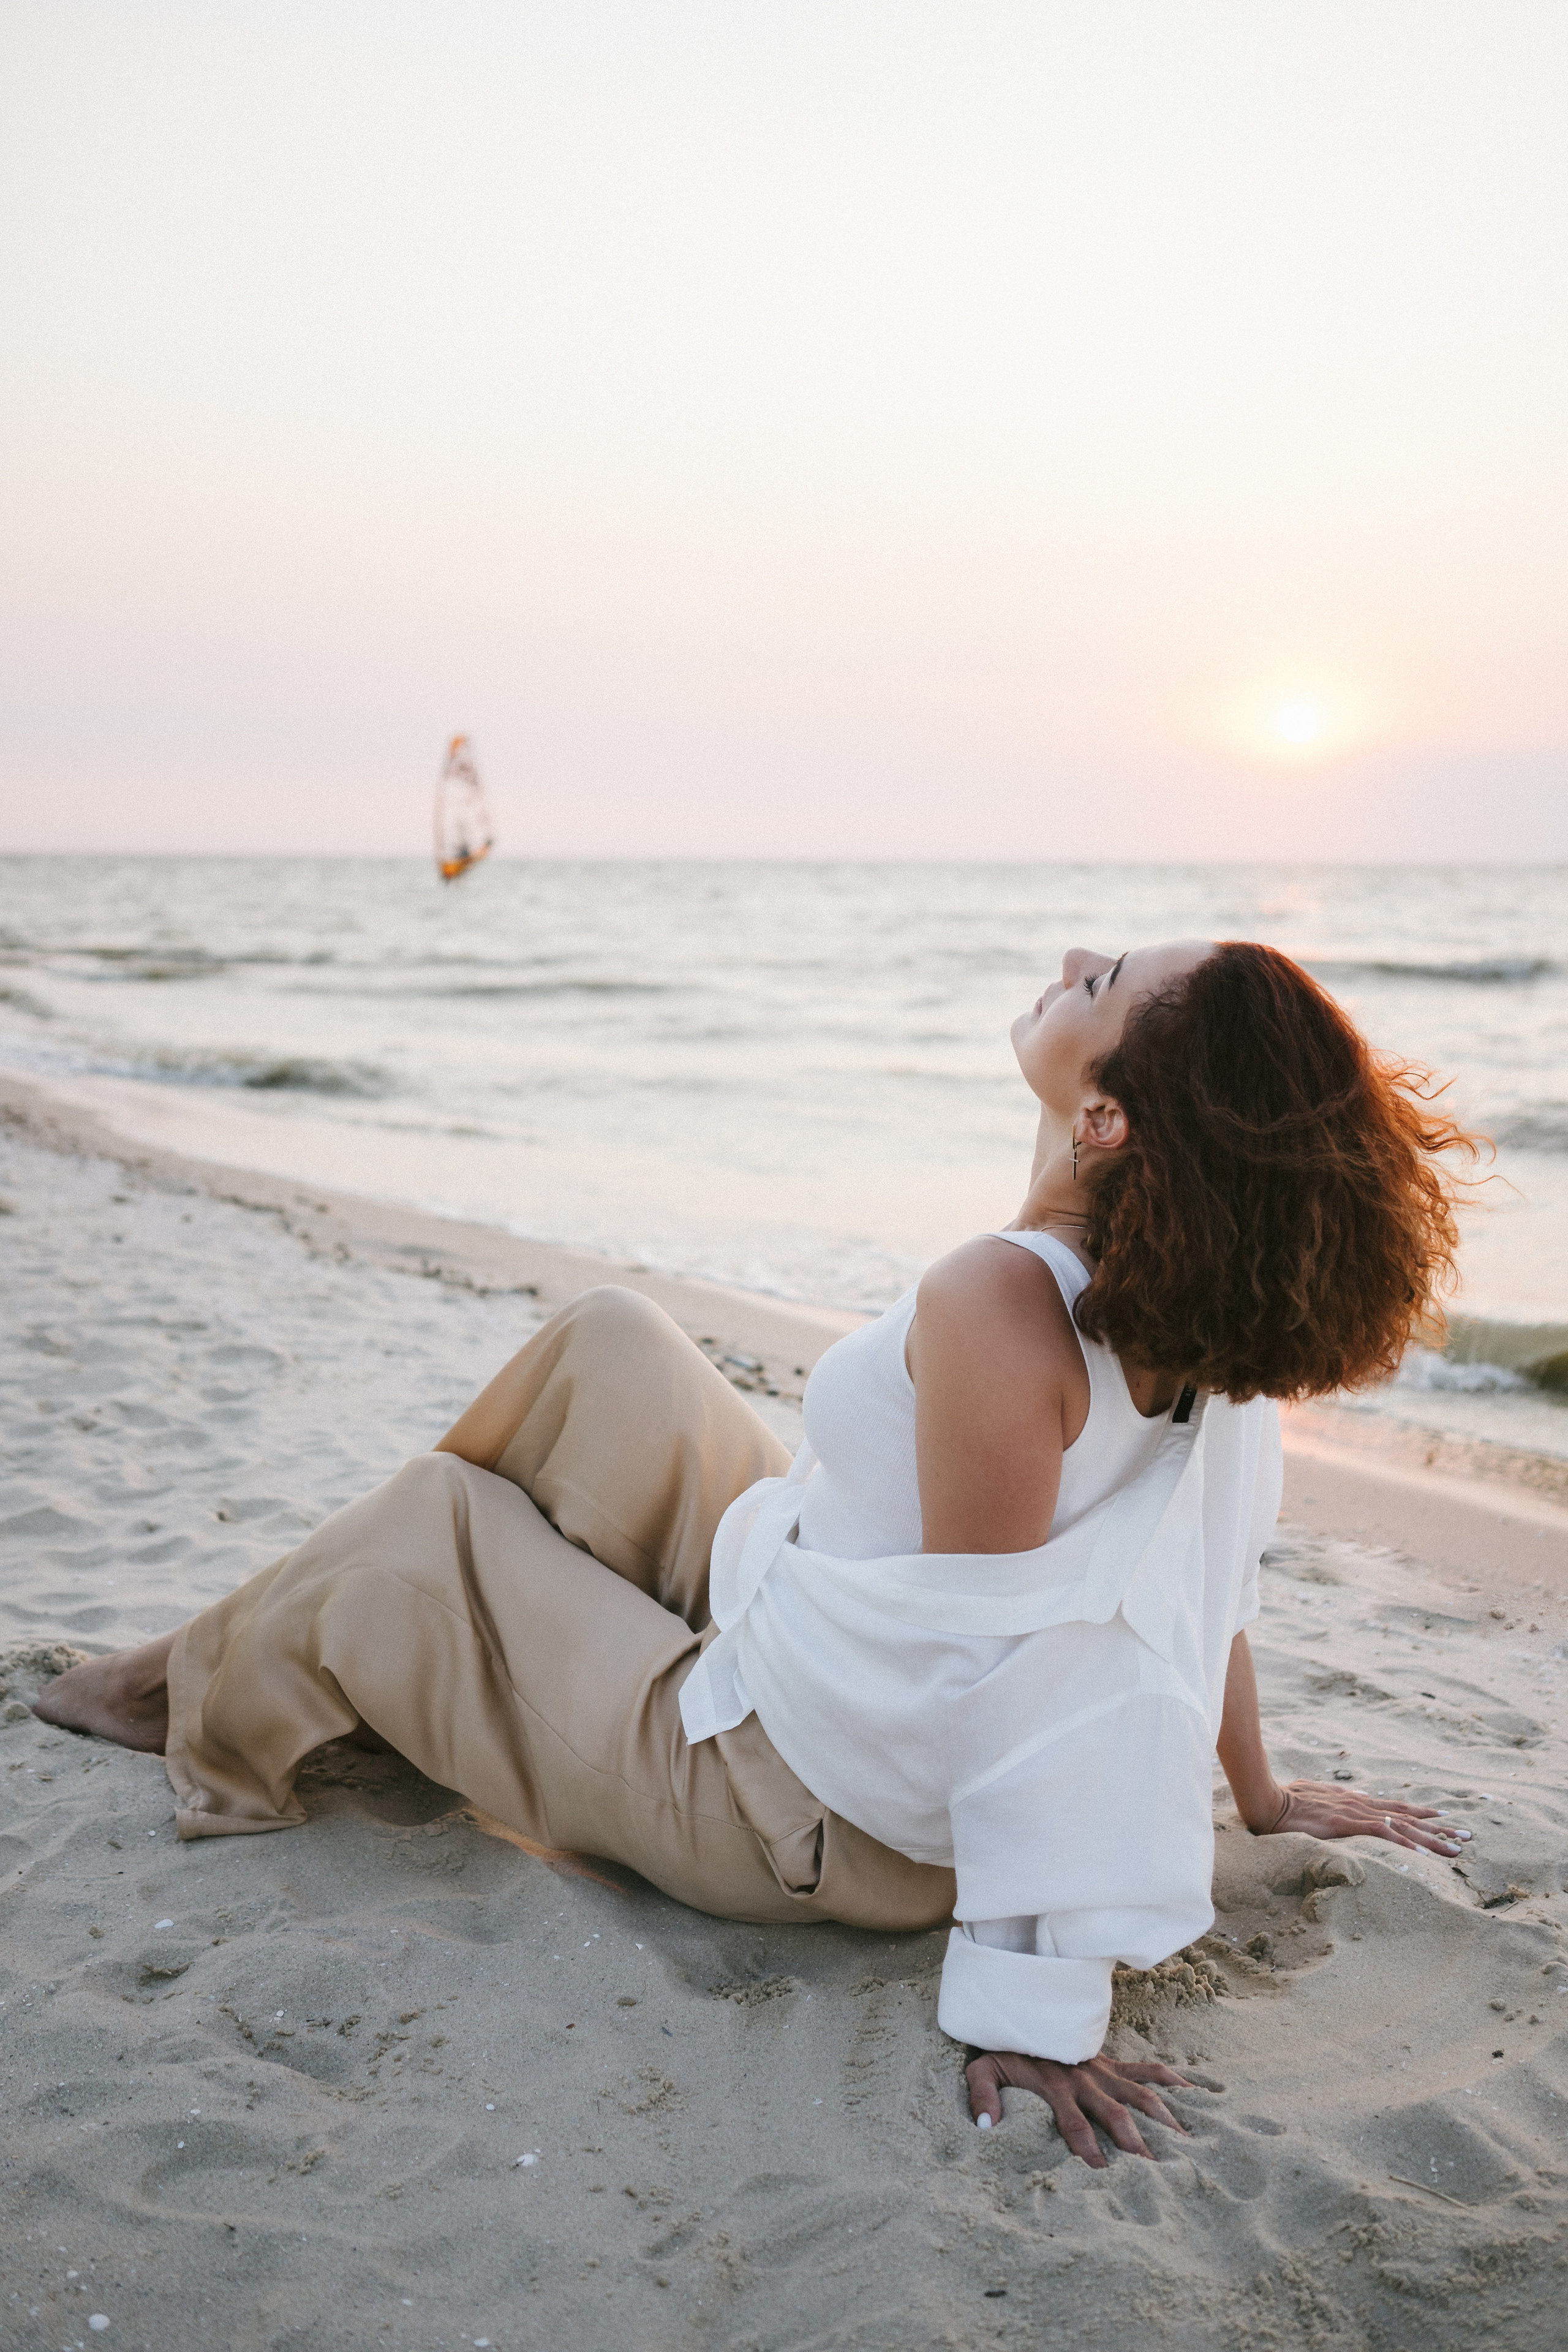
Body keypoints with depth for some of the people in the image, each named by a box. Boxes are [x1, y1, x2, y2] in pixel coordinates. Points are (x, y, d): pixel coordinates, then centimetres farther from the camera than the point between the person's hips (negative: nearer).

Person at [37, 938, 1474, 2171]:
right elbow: (1208, 1579, -4)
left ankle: (220, 1695, 39)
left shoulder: (998, 1312, -37)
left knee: (423, 1527, 10)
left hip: (784, 1813, -7)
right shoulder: (1211, 1295, -14)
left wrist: (1032, 2013, -22)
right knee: (605, 1344, 15)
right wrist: (1262, 1795, 11)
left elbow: (1003, 1682, -31)